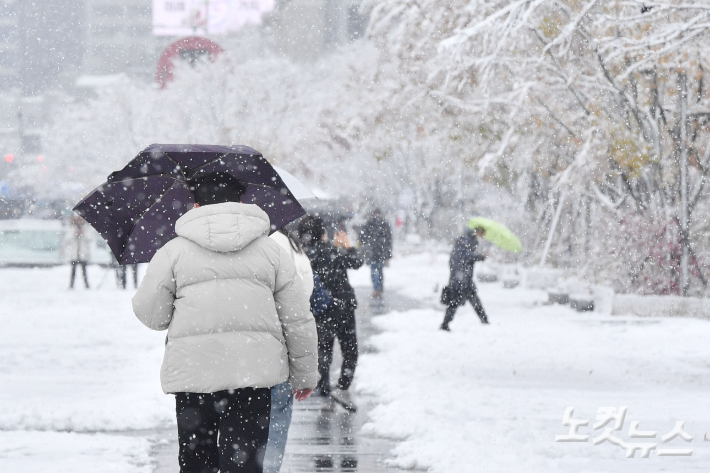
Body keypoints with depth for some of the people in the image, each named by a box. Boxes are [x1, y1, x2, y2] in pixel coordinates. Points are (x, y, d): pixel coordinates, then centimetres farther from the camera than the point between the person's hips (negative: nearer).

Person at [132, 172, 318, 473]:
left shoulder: (174, 250, 5)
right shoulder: (270, 250, 10)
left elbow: (150, 315, 4)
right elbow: (299, 321, 10)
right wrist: (305, 376, 21)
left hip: (191, 371, 0)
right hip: (255, 370, 0)